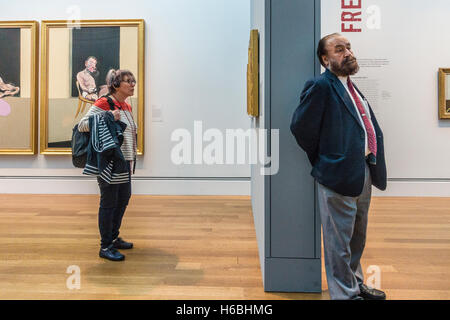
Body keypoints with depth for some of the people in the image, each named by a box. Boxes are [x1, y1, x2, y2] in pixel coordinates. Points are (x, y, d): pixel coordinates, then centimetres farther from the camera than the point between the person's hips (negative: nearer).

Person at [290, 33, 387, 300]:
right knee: (339, 241, 5)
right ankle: (346, 294, 23)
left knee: (357, 237, 23)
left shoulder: (352, 87, 14)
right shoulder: (321, 86, -12)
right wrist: (323, 160, -5)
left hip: (364, 173, 9)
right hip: (339, 175, -9)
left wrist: (373, 166, 9)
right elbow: (301, 127, -17)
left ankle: (356, 284, 43)